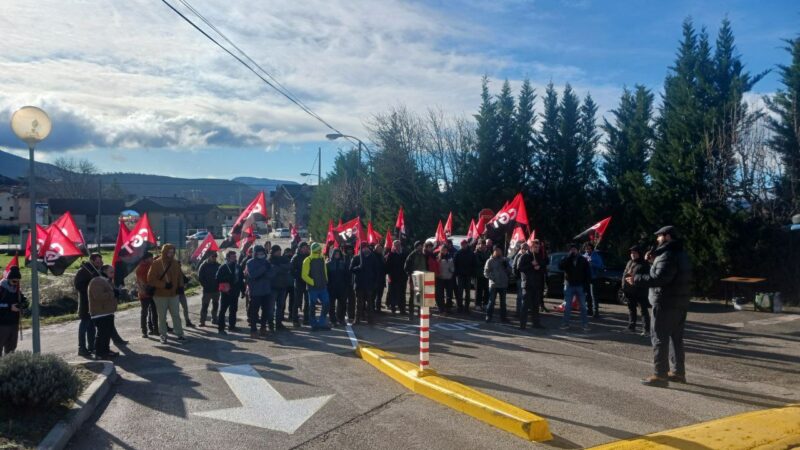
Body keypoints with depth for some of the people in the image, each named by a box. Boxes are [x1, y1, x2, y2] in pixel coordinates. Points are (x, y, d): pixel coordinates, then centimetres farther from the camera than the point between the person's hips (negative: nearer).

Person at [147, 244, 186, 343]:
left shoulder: (176, 263, 4)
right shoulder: (156, 264, -11)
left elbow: (180, 275, 17)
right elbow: (151, 279, -14)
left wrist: (180, 286, 2)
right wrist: (164, 285, -21)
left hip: (173, 294, 4)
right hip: (160, 295, -4)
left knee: (176, 315, 8)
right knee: (162, 316, 6)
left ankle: (179, 334, 14)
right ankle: (163, 335, 17)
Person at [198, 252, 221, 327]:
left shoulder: (218, 265, 7)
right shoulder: (204, 265, -5)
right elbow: (200, 277, -6)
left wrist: (219, 285, 2)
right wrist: (205, 285, -11)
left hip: (216, 289, 5)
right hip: (207, 290, -4)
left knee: (215, 305, 12)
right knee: (204, 305, -5)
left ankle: (214, 319, 23)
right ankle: (202, 321, -2)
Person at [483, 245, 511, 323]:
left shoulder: (504, 260, 8)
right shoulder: (490, 261, -3)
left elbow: (510, 271, 9)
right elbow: (486, 273, -5)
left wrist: (506, 266, -9)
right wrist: (492, 278, -18)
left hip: (503, 284, 4)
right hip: (493, 284, -4)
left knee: (503, 302, 12)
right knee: (491, 301, -5)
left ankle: (503, 317, 21)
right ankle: (488, 317, 1)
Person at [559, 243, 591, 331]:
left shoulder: (583, 260, 2)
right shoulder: (566, 259, 4)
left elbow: (587, 273, 1)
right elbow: (560, 266, -17)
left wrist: (586, 284, -8)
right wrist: (569, 256, -18)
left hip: (580, 286, 0)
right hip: (569, 285, 0)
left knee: (583, 306, 3)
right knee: (567, 306, 3)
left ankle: (585, 324, 10)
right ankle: (566, 323, 11)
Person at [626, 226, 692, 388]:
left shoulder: (668, 255, -19)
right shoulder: (681, 253, 15)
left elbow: (659, 277, -29)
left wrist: (637, 280, -22)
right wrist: (654, 259, 17)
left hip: (666, 303, -10)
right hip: (680, 303, 10)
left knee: (660, 338, -6)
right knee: (676, 337, 17)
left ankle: (660, 375, -5)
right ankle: (678, 372, 24)